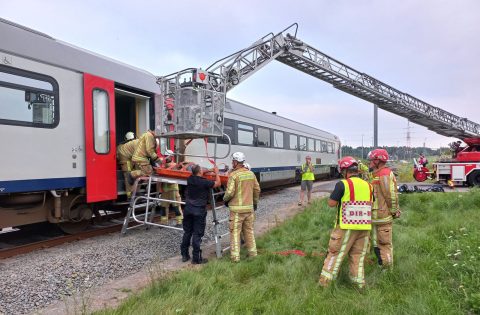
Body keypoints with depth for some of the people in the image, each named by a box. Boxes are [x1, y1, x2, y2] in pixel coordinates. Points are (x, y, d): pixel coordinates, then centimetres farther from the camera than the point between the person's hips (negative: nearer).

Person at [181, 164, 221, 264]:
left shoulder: (190, 179, 0)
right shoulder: (205, 182, -16)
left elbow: (197, 176, 24)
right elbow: (218, 183, -2)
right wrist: (216, 172, 12)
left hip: (188, 209, 6)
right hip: (199, 211, -6)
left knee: (187, 232, 15)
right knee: (197, 235, 1)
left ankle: (184, 255, 24)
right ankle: (196, 258, 8)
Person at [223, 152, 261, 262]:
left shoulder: (233, 175, -13)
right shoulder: (251, 173, 5)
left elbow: (230, 192, -16)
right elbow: (257, 189, 10)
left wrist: (225, 199, 4)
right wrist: (255, 202, 23)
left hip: (237, 209, -6)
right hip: (249, 207, 6)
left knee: (235, 232, 3)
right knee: (249, 230, 17)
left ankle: (235, 256, 5)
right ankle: (252, 253, 23)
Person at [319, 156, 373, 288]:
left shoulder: (343, 184, -12)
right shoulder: (368, 186, 5)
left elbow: (331, 203, -10)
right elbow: (370, 204, 14)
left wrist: (334, 193, 7)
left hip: (346, 227, -4)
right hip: (364, 227, 5)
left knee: (335, 253, 6)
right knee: (358, 255, 17)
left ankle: (324, 281, 11)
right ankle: (359, 283, 22)